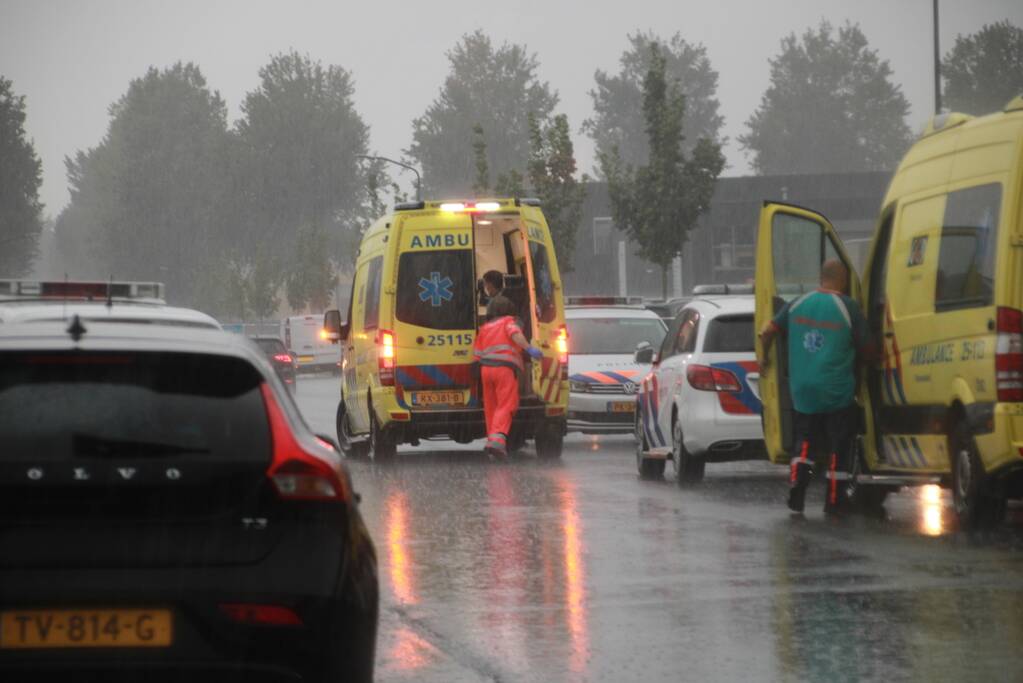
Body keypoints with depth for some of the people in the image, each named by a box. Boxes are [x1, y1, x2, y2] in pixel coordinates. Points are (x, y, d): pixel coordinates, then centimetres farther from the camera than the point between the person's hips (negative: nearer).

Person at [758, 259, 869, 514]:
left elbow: (767, 332, 8)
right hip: (837, 393, -4)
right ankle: (834, 500, 11)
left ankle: (796, 483, -1)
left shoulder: (798, 304, 4)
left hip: (801, 390, 4)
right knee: (839, 445, 9)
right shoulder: (848, 308, -8)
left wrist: (764, 358, 26)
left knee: (805, 440, 19)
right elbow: (865, 349, -3)